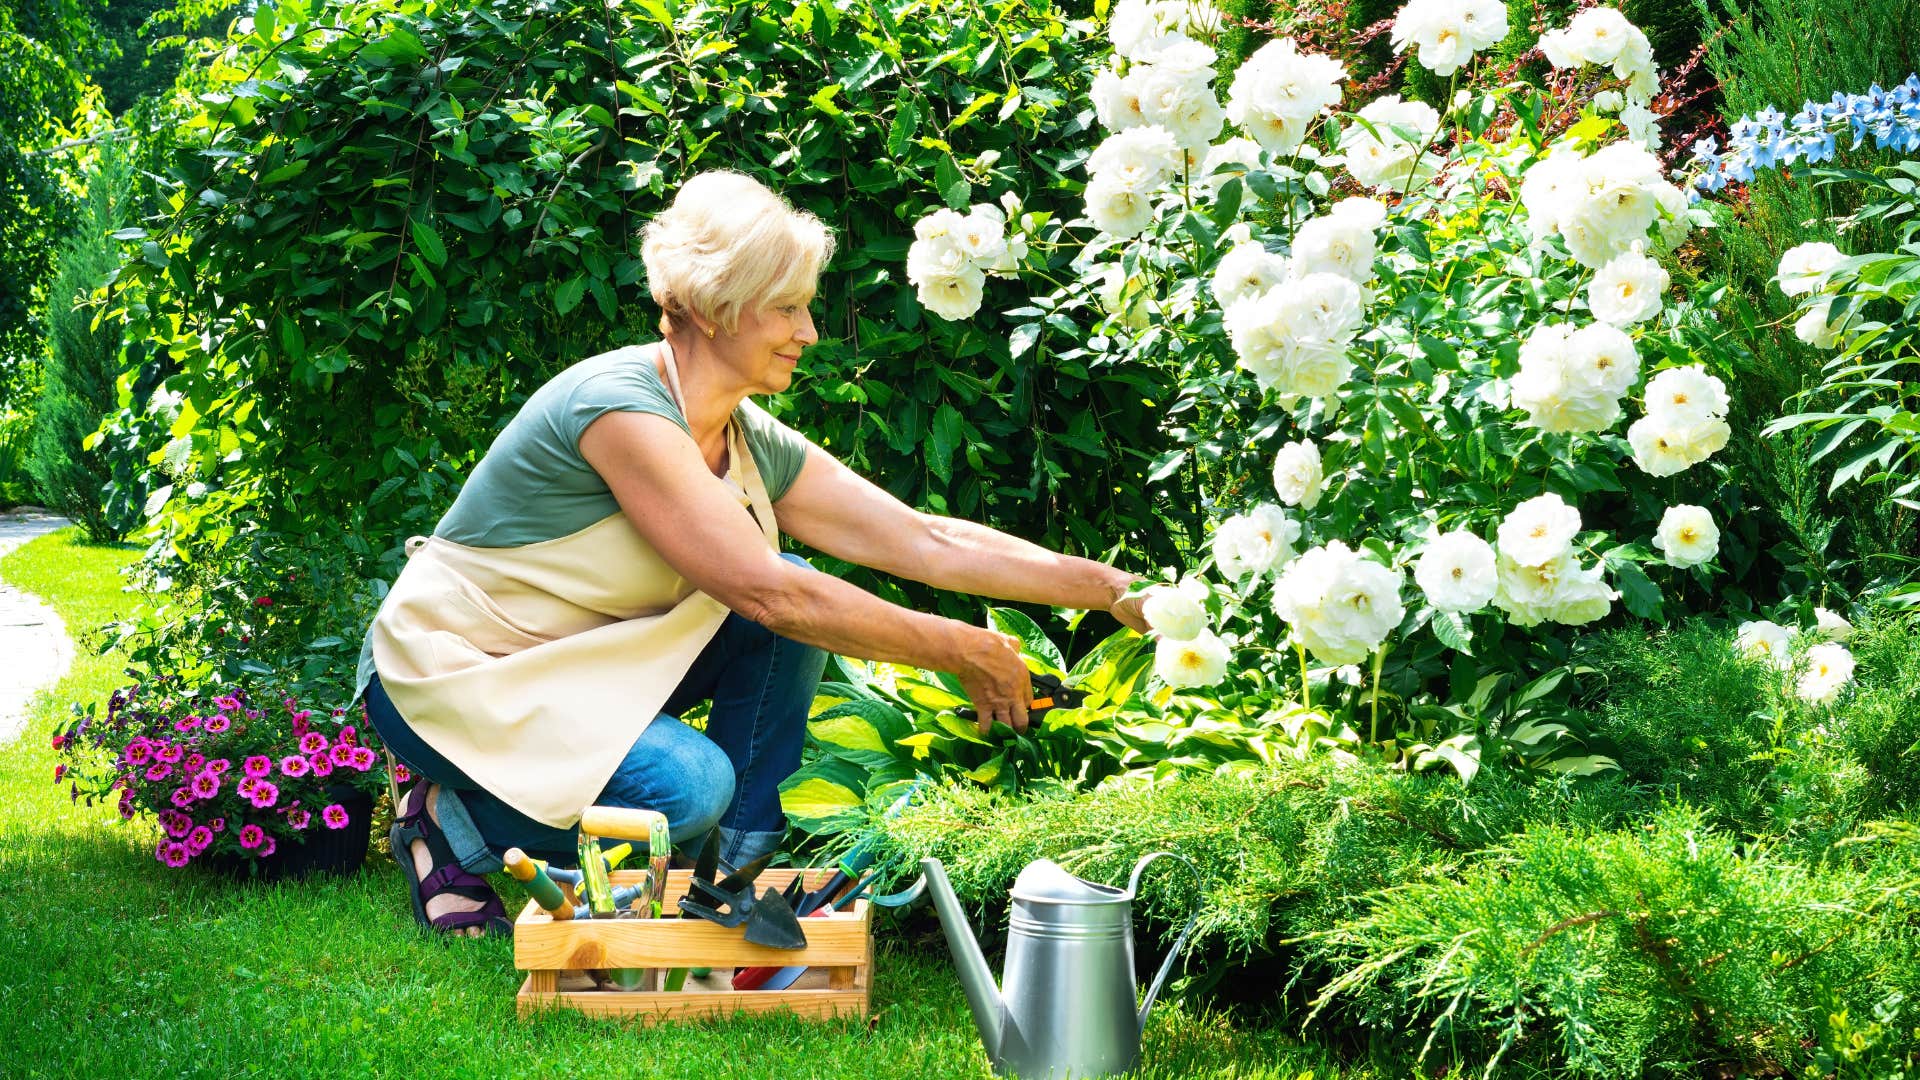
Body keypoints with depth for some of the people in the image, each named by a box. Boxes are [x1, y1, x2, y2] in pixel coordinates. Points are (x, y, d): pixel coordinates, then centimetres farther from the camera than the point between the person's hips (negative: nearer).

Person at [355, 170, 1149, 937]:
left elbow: (928, 541, -1)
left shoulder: (756, 446, -1)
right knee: (689, 786, -29)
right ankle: (452, 825, -5)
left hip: (574, 664, 8)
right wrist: (964, 654, -24)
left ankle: (744, 871, 1)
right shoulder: (616, 407, -27)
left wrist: (1110, 590, -8)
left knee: (800, 601, -6)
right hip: (448, 675, -8)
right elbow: (766, 591, -30)